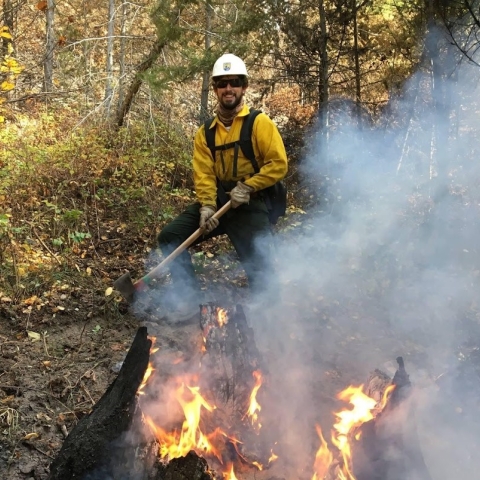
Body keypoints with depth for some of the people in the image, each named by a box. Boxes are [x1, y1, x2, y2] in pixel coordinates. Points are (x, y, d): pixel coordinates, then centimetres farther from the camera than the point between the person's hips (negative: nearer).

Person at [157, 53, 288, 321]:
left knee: (258, 265, -18)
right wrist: (206, 205, -16)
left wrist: (247, 187, -19)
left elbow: (279, 164, -11)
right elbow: (203, 173, 2)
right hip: (216, 200, 5)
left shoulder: (260, 123, -4)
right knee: (170, 237, -2)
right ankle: (190, 299, 6)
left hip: (252, 204, -5)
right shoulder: (206, 132, 10)